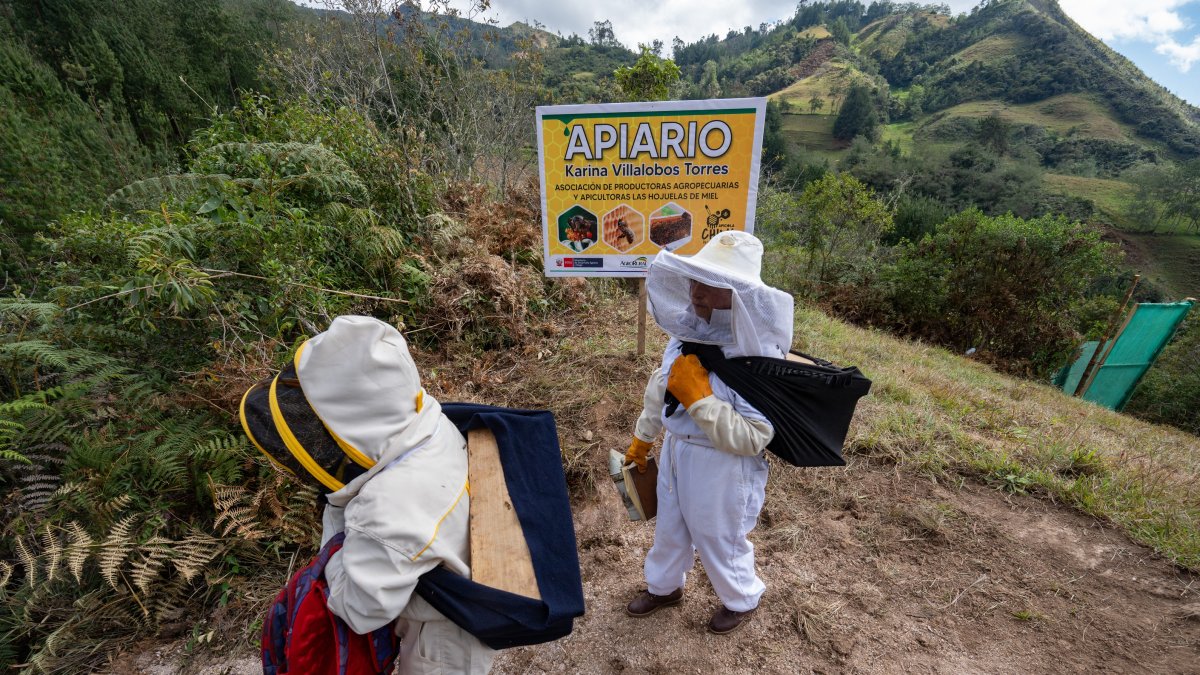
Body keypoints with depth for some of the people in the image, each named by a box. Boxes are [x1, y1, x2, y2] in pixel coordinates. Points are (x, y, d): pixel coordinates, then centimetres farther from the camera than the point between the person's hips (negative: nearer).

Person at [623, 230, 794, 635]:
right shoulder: (687, 330, -8)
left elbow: (752, 437, -29)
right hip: (675, 450, 7)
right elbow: (659, 388, 6)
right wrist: (642, 438, 16)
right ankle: (664, 586, 58)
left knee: (720, 541, 20)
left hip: (723, 467, -6)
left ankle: (742, 600, 54)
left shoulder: (759, 356, -29)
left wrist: (699, 397, -33)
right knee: (669, 529, 28)